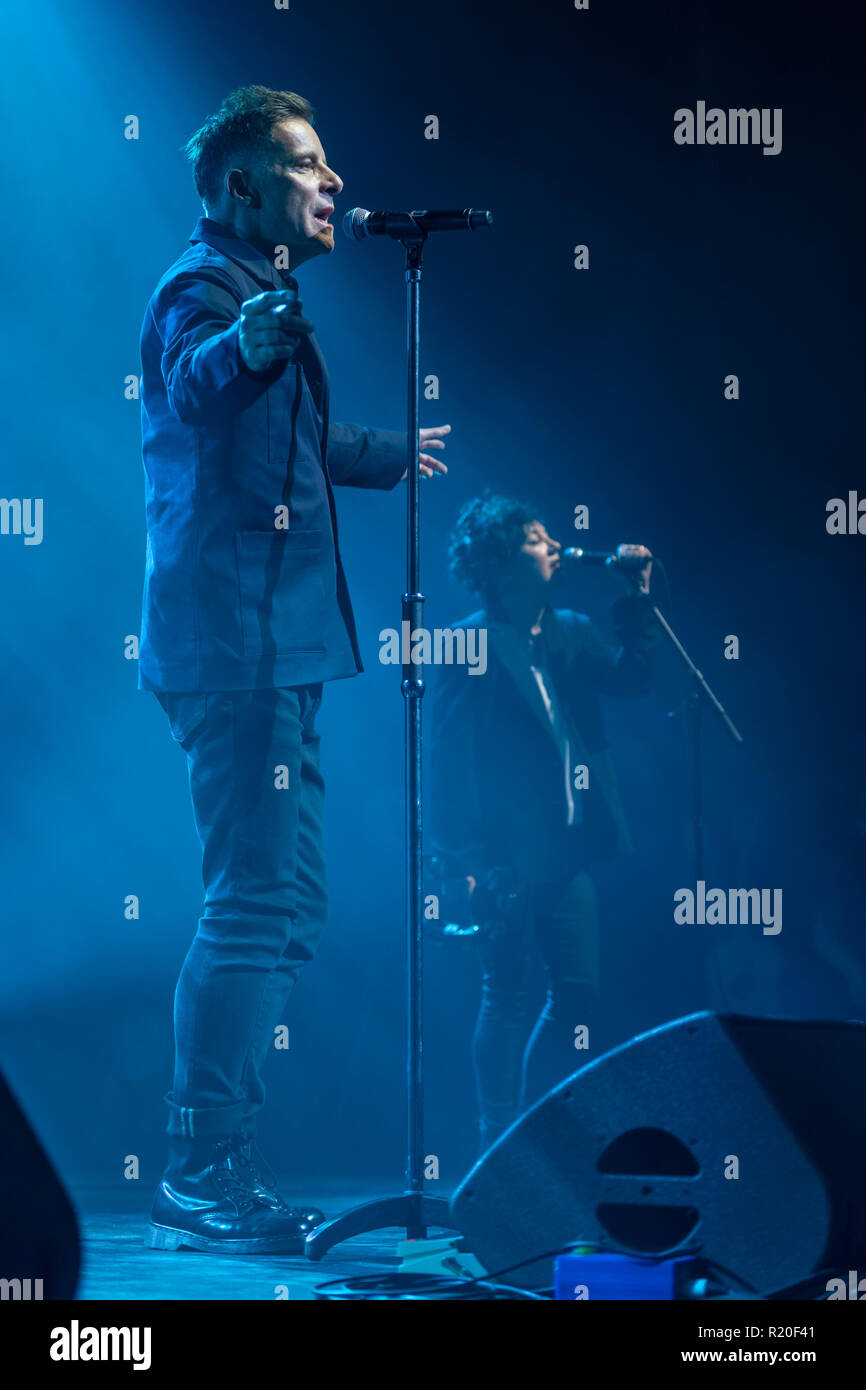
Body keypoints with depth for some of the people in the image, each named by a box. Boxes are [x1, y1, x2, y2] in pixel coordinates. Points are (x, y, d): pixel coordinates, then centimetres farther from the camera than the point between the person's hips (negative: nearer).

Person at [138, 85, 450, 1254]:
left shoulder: (257, 297, 22)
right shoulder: (204, 286, -9)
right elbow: (190, 383, -34)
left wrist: (387, 457, 56)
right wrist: (241, 347, -57)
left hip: (266, 644, 10)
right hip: (239, 640, -10)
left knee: (276, 908, 12)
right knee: (259, 907, -13)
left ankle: (212, 1174, 16)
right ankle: (204, 1179, -9)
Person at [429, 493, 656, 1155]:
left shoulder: (574, 632, 14)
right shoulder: (470, 644, -6)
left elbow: (633, 677, 4)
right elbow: (451, 759, -10)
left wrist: (639, 601, -4)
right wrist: (460, 863, -15)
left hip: (567, 849, 7)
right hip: (508, 851, -6)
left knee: (578, 992, 7)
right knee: (509, 995, -3)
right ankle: (498, 1143, 6)